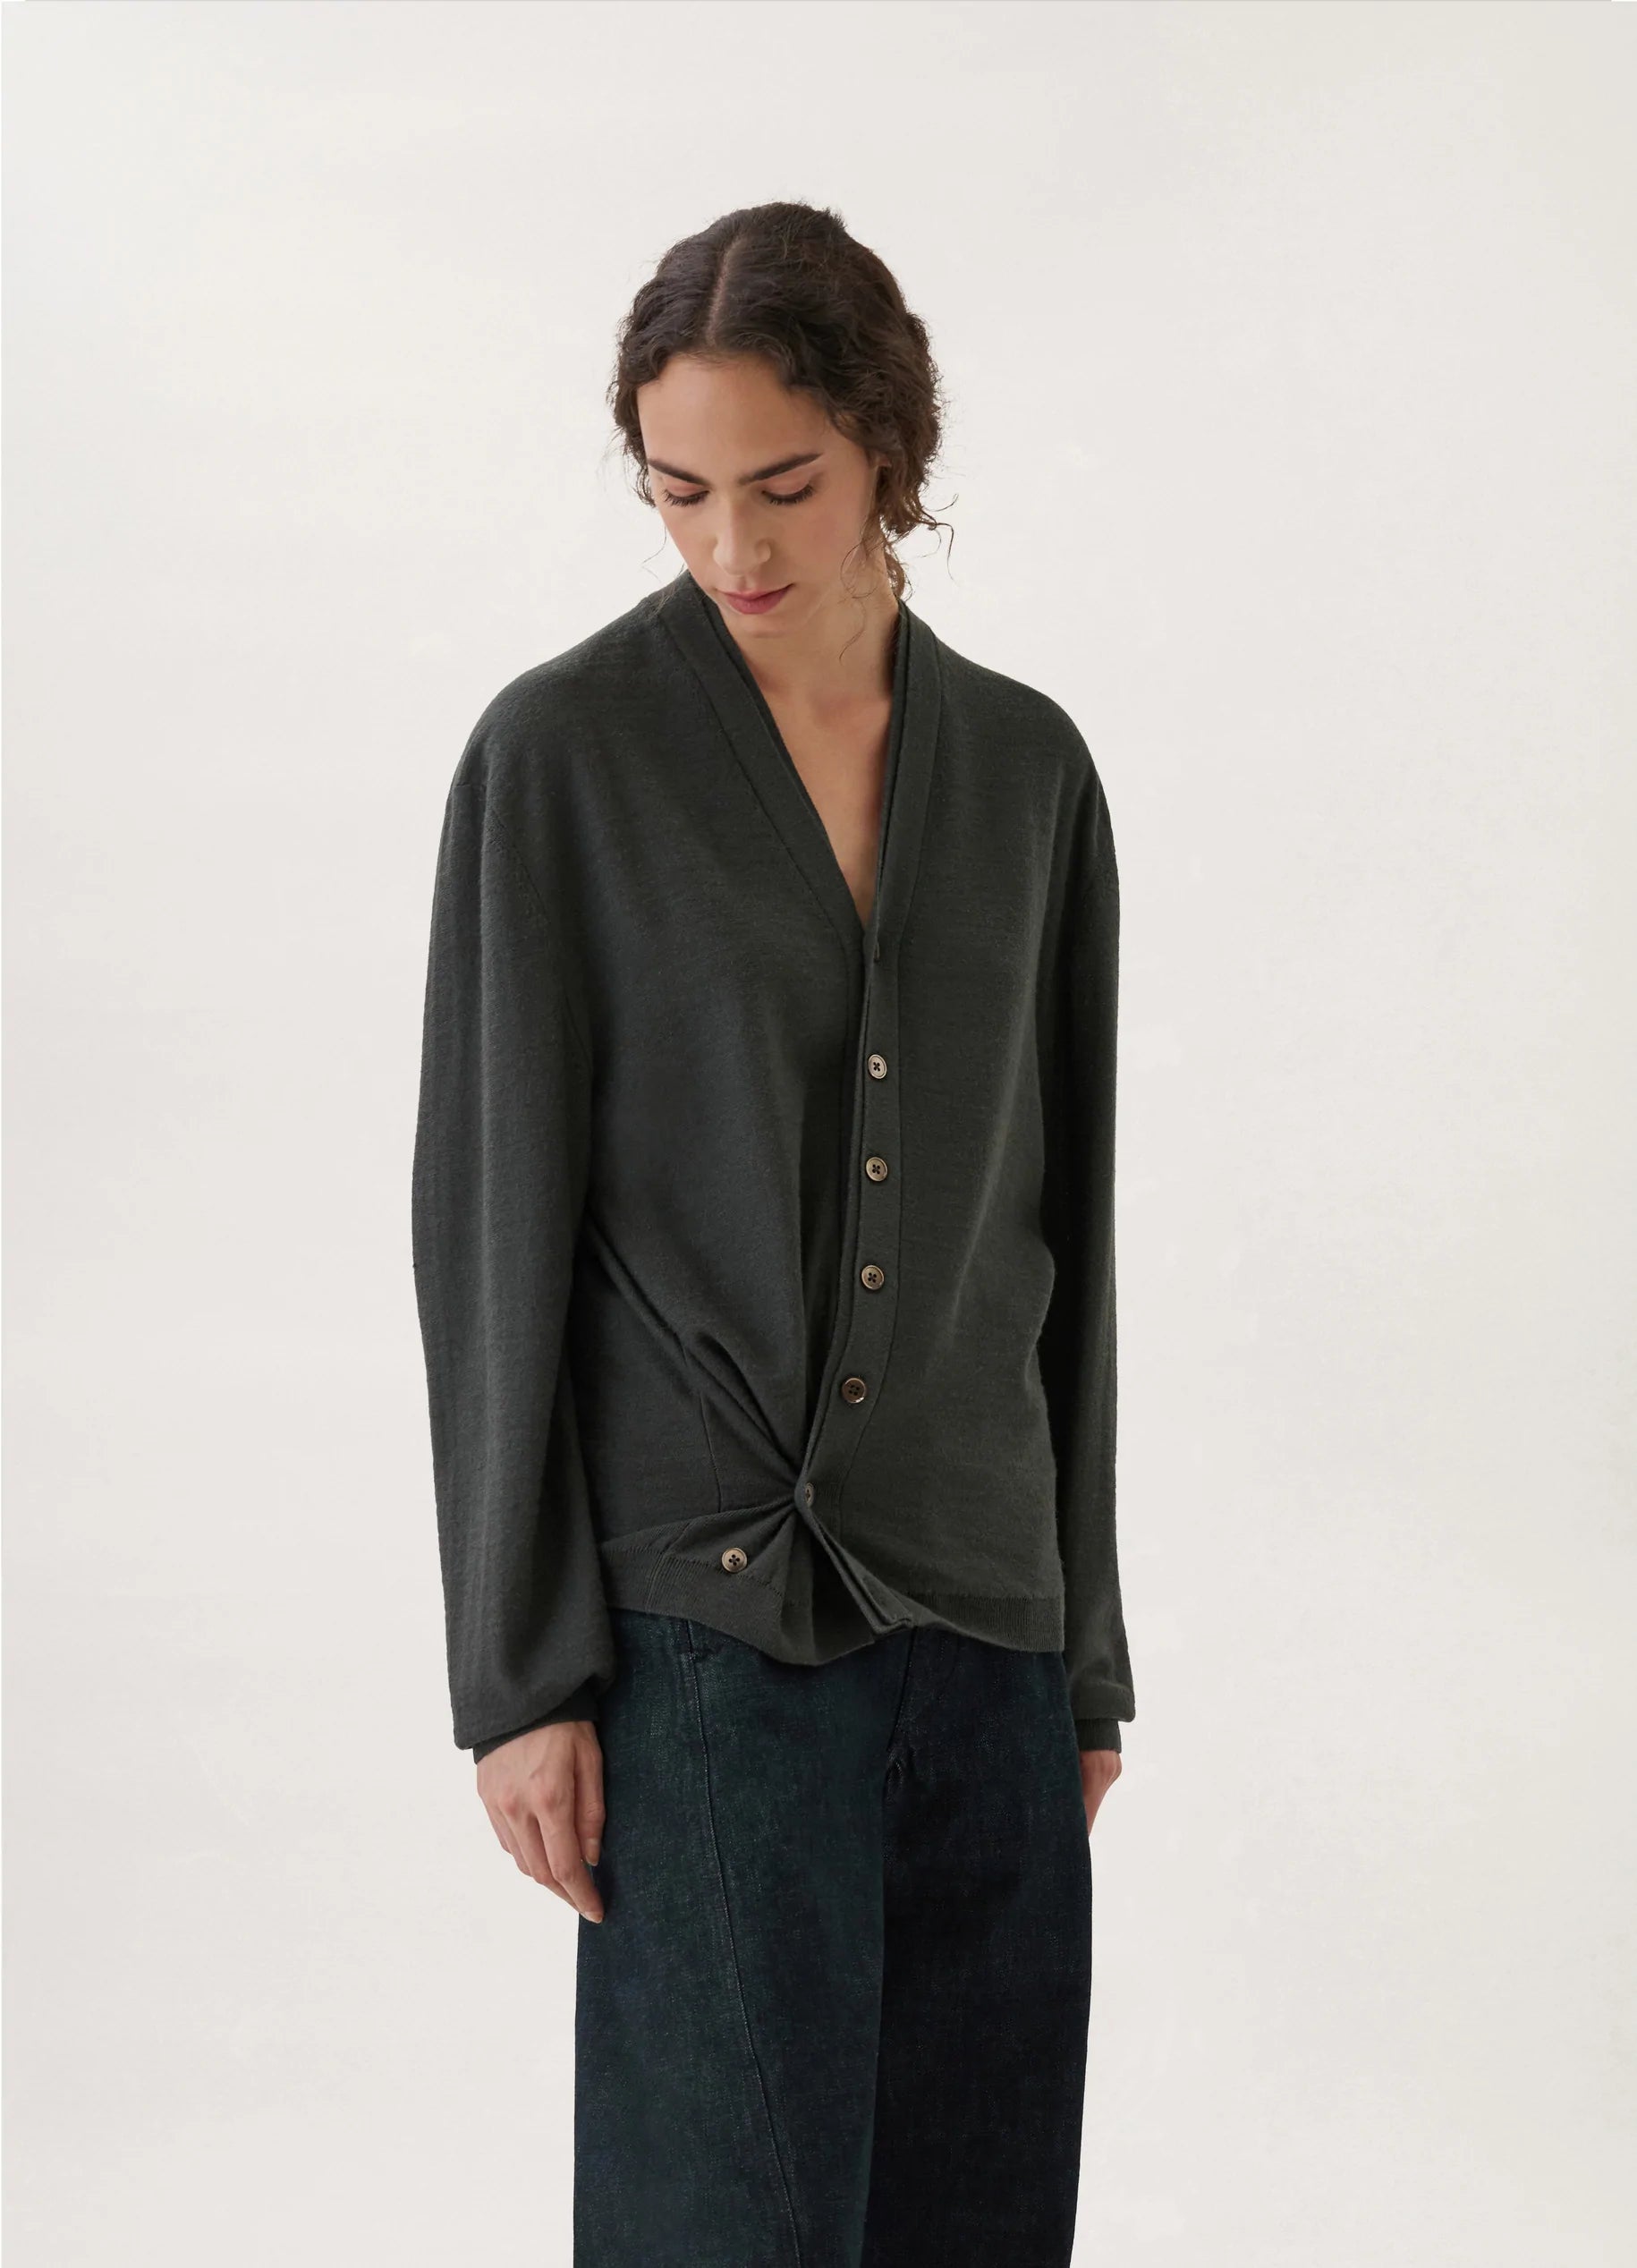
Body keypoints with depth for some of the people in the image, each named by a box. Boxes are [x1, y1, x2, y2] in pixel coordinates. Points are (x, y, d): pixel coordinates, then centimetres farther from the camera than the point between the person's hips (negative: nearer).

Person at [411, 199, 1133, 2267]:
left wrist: (1087, 1641, 12)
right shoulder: (564, 751, -5)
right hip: (705, 1619, -5)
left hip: (983, 1624, 5)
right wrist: (516, 1670, -9)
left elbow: (1061, 1218, 13)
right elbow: (491, 1222, -6)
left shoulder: (1027, 767, 8)